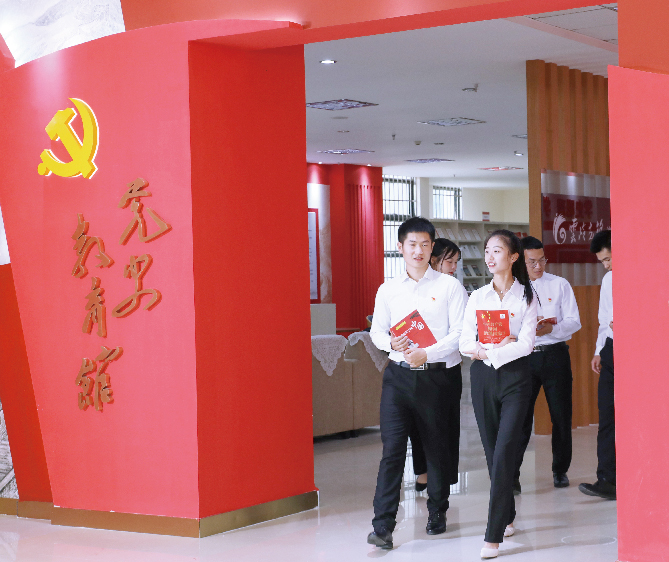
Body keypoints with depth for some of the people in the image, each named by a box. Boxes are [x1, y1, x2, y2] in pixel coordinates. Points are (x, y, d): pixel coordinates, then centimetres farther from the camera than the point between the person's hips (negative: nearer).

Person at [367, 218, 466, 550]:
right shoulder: (388, 289, 9)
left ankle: (437, 513, 28)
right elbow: (377, 329, 12)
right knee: (392, 447, -7)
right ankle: (383, 526, -8)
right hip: (399, 374, 1)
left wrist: (427, 354, -17)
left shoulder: (449, 286, 1)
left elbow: (459, 332, -5)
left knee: (437, 446, 9)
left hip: (438, 374, -1)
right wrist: (390, 343, -10)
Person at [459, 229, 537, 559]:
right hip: (483, 377, 3)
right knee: (492, 450, 8)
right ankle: (507, 517, 25)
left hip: (515, 376, -3)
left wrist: (488, 352, -12)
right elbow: (465, 344, 2)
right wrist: (499, 346, -13)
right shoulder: (477, 297, 8)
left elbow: (526, 344, -9)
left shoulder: (527, 297, 0)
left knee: (504, 452, -11)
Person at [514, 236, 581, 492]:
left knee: (561, 415, 7)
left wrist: (550, 328, -18)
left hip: (555, 354, 1)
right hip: (523, 356, -1)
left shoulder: (560, 285, 6)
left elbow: (574, 322, 1)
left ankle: (560, 470, 23)